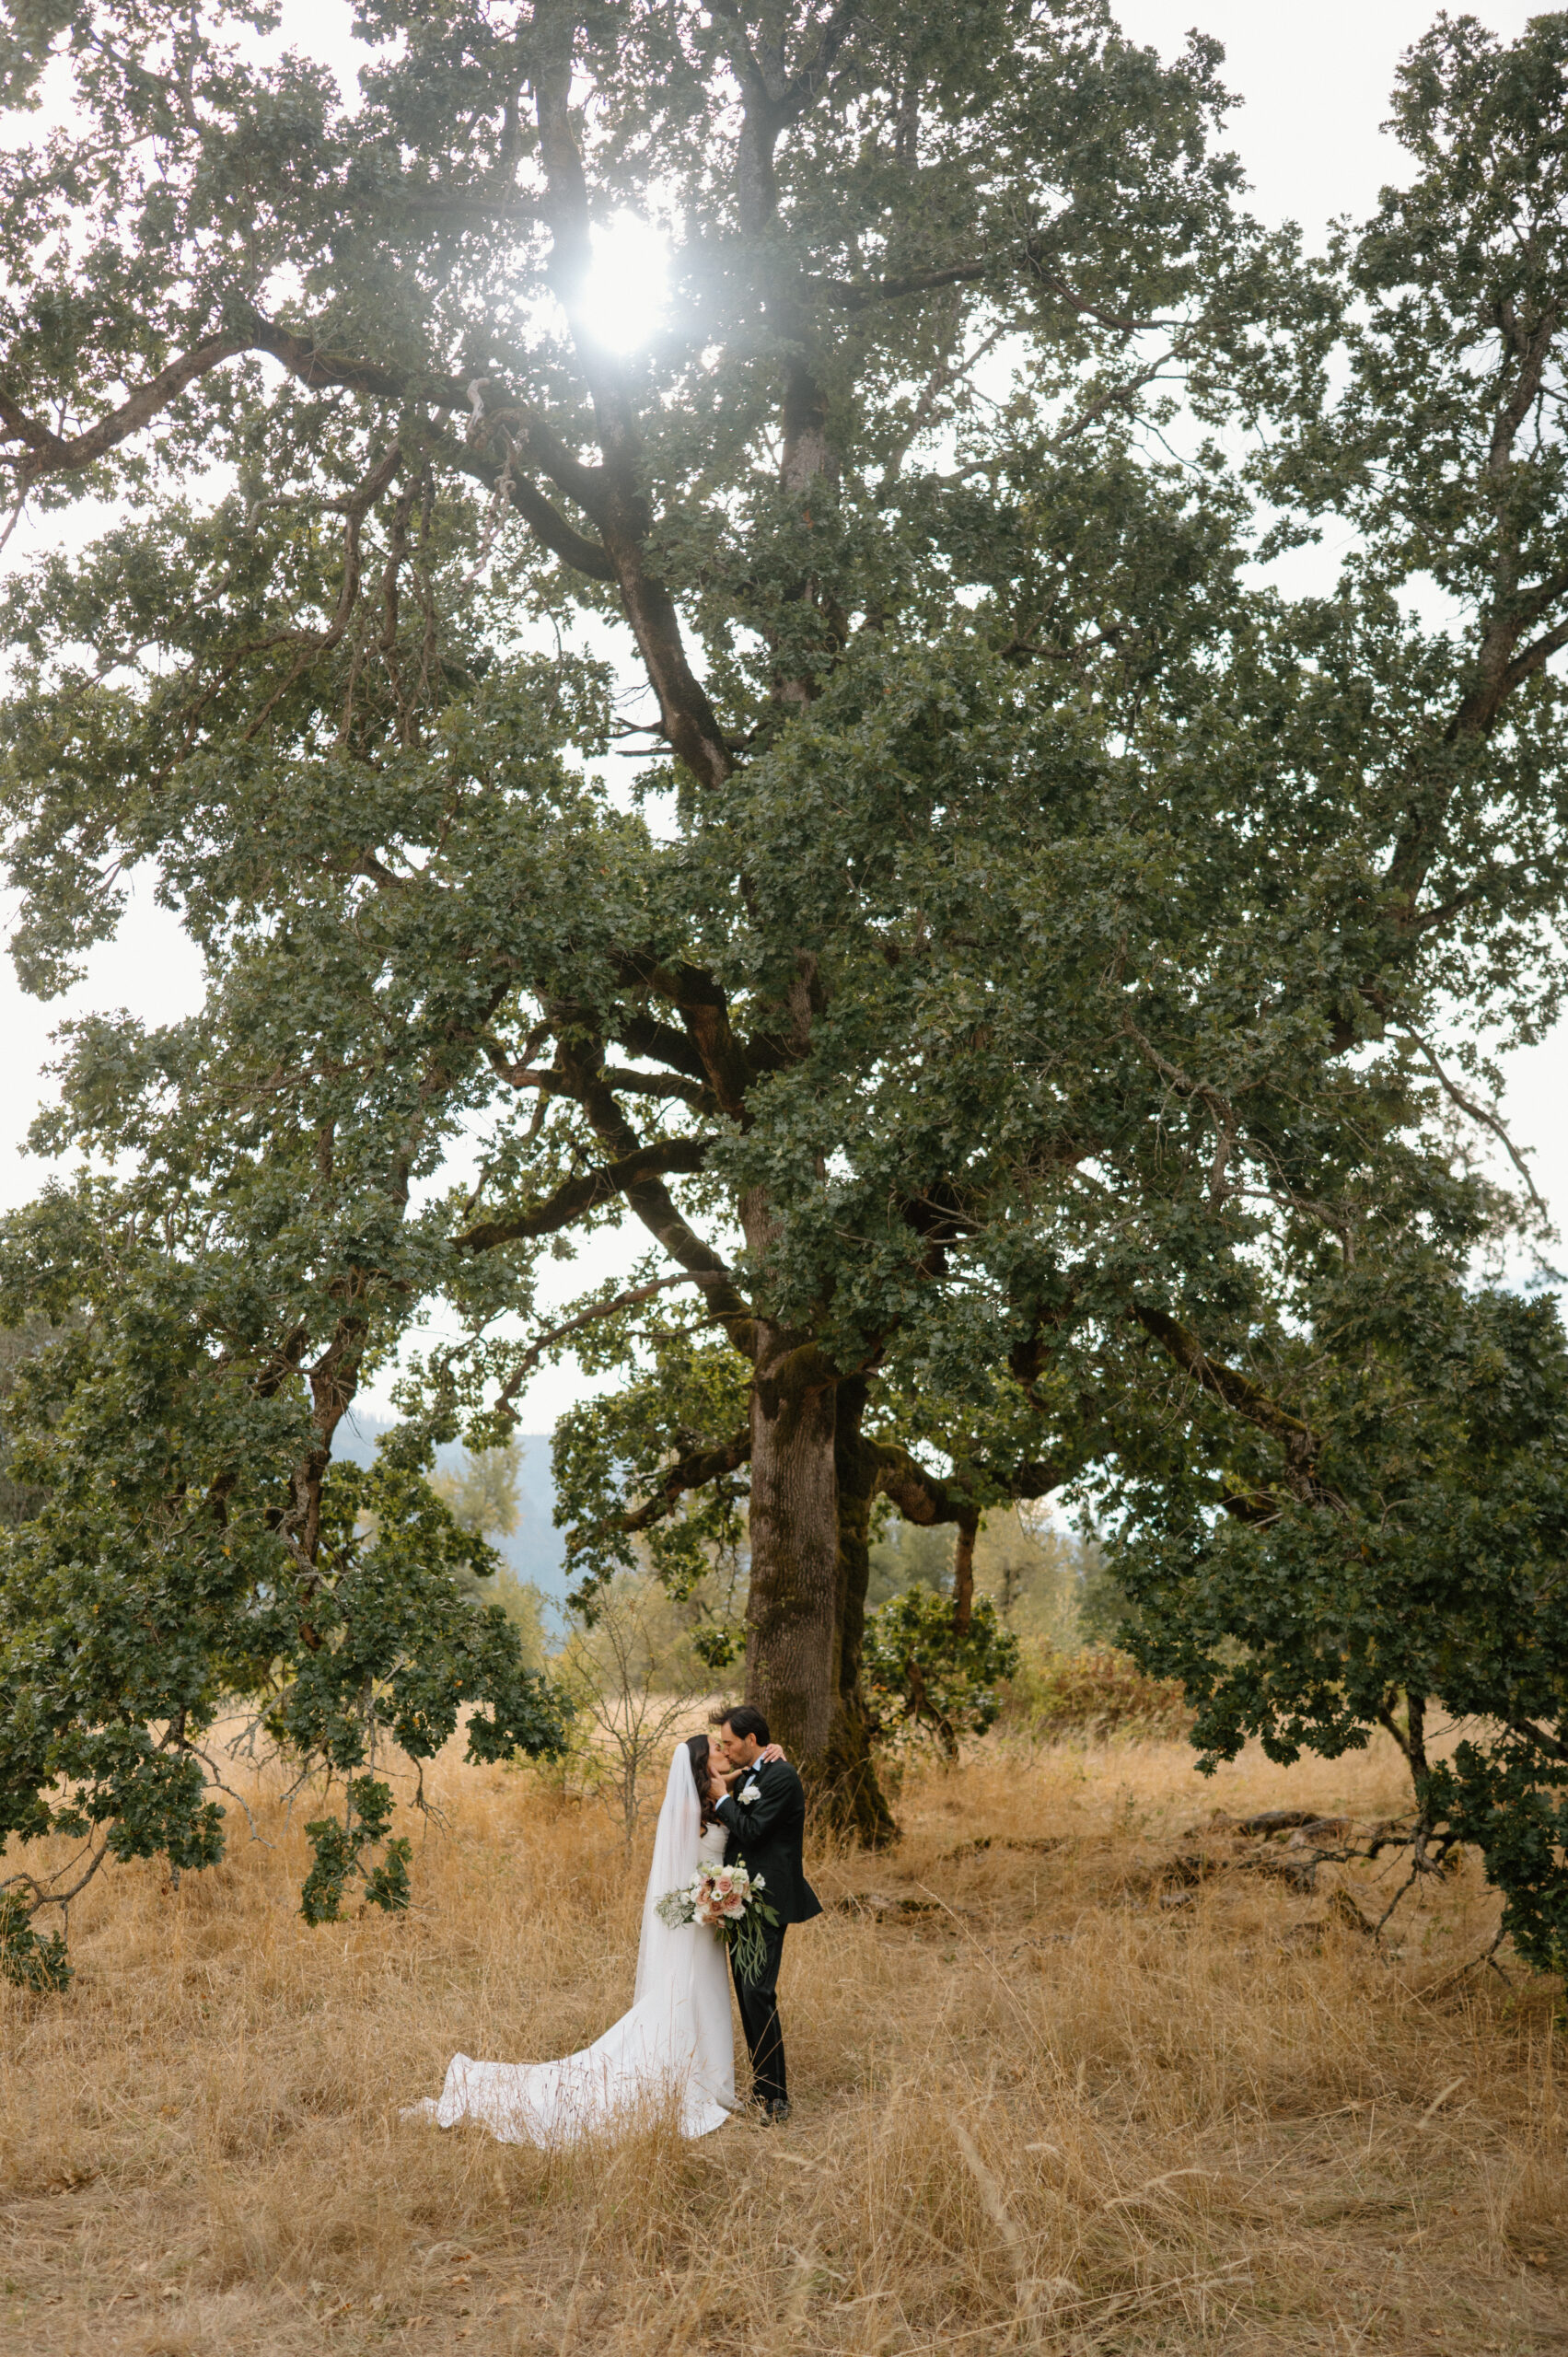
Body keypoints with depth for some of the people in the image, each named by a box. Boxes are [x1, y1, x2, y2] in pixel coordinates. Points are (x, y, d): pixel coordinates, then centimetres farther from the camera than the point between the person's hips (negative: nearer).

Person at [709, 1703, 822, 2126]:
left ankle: (775, 2099, -8)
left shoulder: (781, 1777, -14)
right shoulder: (747, 1777, 15)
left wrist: (723, 1798, -6)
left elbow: (750, 1830, -18)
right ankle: (762, 2088, 19)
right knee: (746, 1995, 12)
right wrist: (720, 1776, 6)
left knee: (758, 1994, -13)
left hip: (767, 1902, -10)